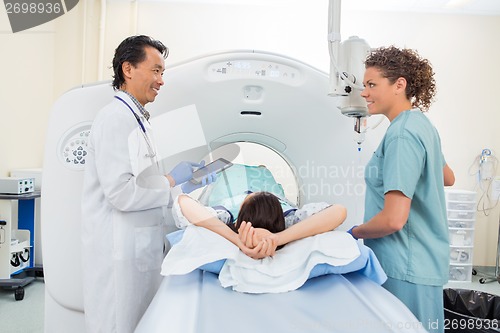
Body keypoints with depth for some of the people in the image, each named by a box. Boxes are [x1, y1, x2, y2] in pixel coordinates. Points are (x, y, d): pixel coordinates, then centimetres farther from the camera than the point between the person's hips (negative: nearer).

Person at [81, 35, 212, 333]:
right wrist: (171, 180, -12)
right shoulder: (115, 119, -15)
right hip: (120, 251, -9)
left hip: (140, 246, 9)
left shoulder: (138, 119, 14)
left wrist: (185, 189, 8)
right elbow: (120, 192, -22)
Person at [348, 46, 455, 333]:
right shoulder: (422, 124, 8)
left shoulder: (402, 134, -21)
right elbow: (448, 178, 24)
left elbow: (393, 219, -26)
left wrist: (354, 232, -9)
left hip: (407, 268, -10)